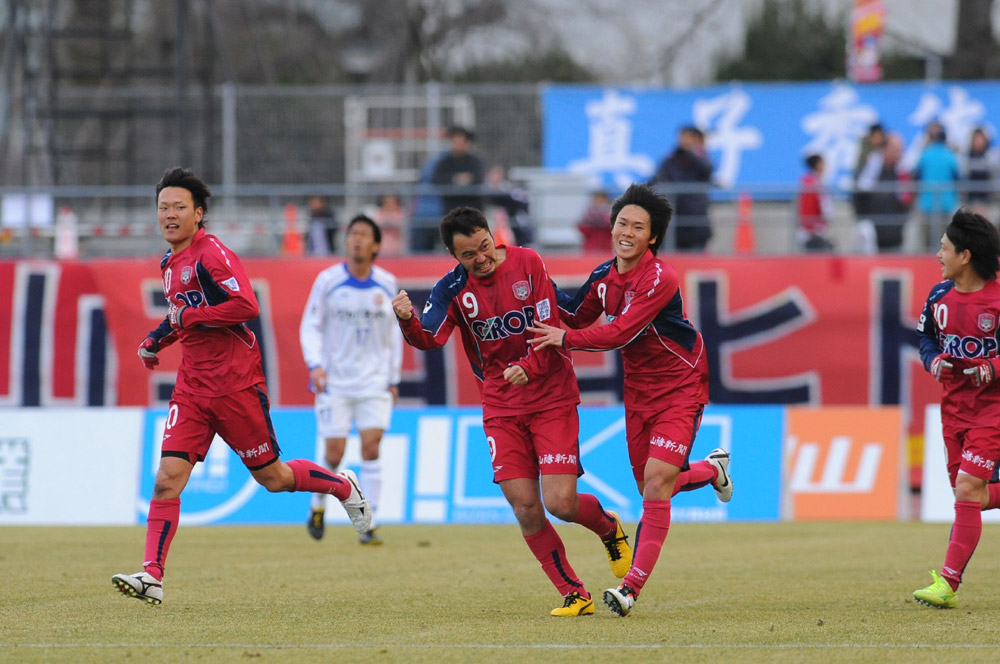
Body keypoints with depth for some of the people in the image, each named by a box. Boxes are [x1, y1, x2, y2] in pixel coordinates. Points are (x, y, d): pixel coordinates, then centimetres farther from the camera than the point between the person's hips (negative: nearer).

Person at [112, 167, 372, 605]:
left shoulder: (211, 254, -14)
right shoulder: (170, 264, 13)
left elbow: (247, 306, -25)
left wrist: (187, 316, -21)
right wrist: (157, 340, 13)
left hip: (236, 384, -7)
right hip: (192, 386, 7)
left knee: (272, 477, 6)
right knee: (168, 478, -9)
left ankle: (343, 486, 33)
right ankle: (152, 576, -13)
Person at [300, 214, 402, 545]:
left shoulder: (387, 284, 3)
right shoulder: (328, 281, -4)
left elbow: (393, 332, 12)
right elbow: (310, 326, 1)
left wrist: (393, 378, 11)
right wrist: (316, 364, -14)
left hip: (375, 381, 1)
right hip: (335, 381, -1)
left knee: (371, 447, -11)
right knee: (335, 453, -4)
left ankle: (368, 526, -8)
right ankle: (319, 504, 25)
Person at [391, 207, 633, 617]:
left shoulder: (528, 264, -7)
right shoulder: (453, 288, -2)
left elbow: (552, 327, -9)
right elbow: (430, 337, -17)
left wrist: (529, 367, -24)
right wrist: (407, 321, -38)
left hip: (552, 398, -3)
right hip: (501, 407, 3)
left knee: (560, 504, -11)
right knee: (525, 509, -6)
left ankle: (610, 529, 24)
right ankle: (574, 595, 7)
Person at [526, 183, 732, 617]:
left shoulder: (660, 280, -23)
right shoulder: (604, 276, 1)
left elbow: (621, 333, -28)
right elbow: (576, 317, 17)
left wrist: (565, 338, -22)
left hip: (679, 389, -7)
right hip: (638, 390, 7)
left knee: (656, 482, -19)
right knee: (651, 488, 12)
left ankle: (632, 587, -17)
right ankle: (712, 469, 45)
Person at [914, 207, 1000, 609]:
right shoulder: (940, 296, 3)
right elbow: (926, 338, 17)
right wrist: (934, 361, -4)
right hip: (953, 407, 7)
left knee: (967, 490, -14)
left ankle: (948, 584, -13)